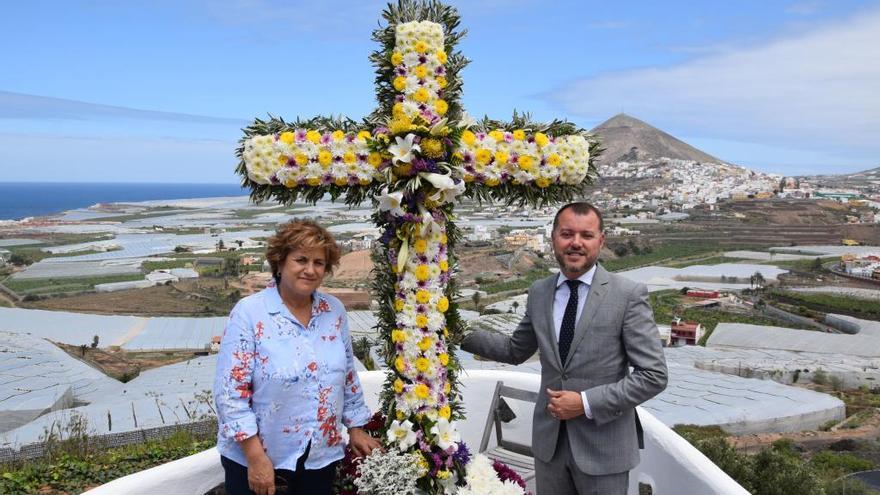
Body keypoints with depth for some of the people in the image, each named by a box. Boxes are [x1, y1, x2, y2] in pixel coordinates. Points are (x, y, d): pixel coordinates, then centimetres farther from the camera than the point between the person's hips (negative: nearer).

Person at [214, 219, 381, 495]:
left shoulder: (335, 311, 0)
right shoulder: (249, 313, -13)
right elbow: (230, 391, -15)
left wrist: (356, 428, 12)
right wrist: (255, 456, -18)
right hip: (256, 456, -4)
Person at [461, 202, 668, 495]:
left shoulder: (628, 294, -12)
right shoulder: (538, 293, 1)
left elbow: (654, 376, -12)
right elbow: (515, 351, 12)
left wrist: (587, 403, -17)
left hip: (603, 445, -3)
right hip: (548, 440, 4)